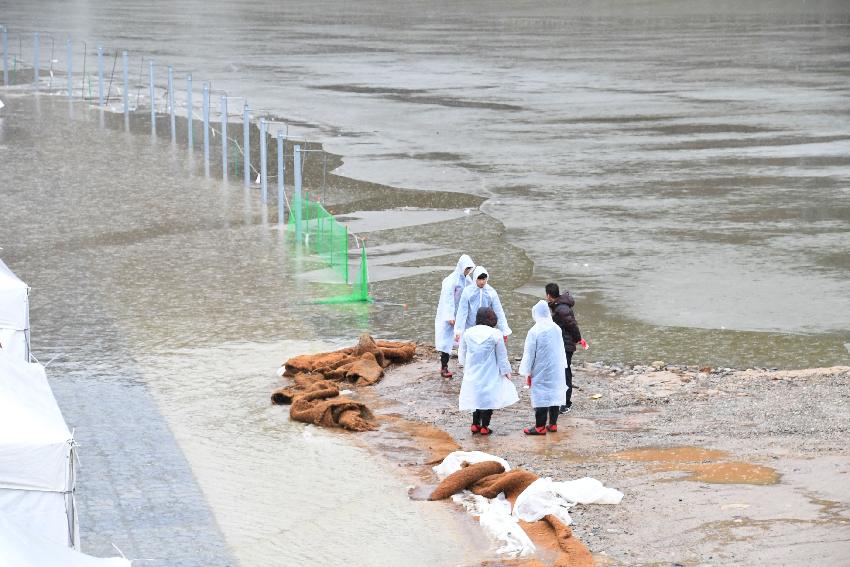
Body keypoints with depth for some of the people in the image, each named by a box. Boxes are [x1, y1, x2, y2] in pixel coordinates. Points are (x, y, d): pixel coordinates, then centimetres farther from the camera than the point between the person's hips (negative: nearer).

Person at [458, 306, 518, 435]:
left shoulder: (468, 333, -4)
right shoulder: (495, 334, -14)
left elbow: (462, 354, 8)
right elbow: (501, 356, -6)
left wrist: (465, 365, 26)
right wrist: (506, 371, 7)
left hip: (472, 374, 3)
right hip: (490, 375, -3)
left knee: (476, 396, 18)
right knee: (489, 398, 8)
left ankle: (475, 424, 20)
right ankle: (484, 426, 11)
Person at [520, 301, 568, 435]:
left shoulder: (534, 331, -17)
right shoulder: (556, 329, 0)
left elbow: (529, 353, -11)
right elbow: (561, 349, 11)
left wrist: (527, 373, -3)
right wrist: (562, 366, 22)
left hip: (541, 372, -6)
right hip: (556, 370, 6)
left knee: (541, 397, 0)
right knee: (554, 394, 13)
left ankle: (540, 427, 3)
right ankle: (553, 424, 21)